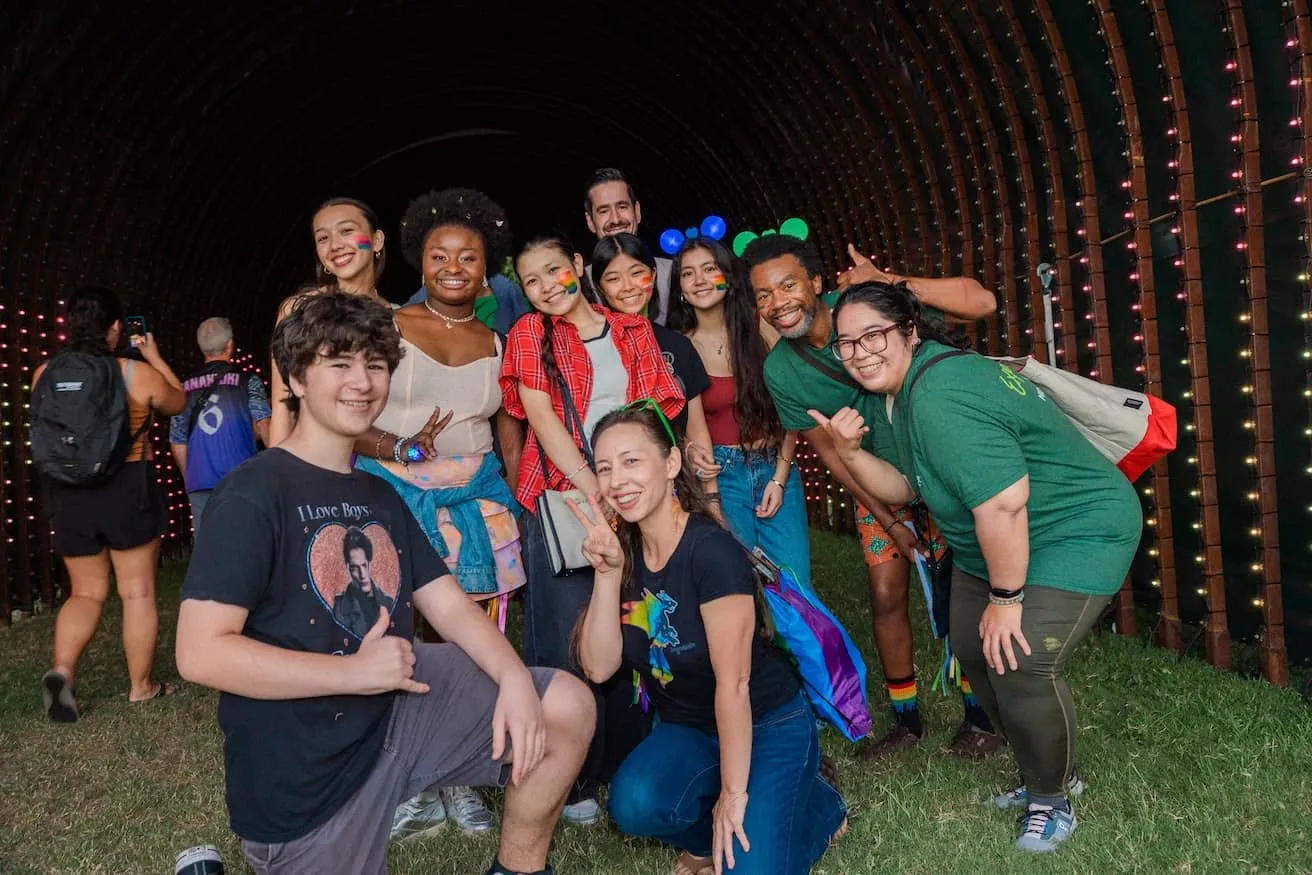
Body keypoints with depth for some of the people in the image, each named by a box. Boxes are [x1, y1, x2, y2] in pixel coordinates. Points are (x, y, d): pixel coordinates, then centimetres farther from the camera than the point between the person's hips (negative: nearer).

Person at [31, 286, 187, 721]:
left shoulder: (45, 374, -1)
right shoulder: (138, 374, -11)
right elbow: (178, 402, 9)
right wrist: (155, 358, 20)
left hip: (68, 494, 3)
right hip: (129, 492, -3)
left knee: (86, 593, 18)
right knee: (138, 592, 8)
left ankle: (61, 669, -3)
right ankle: (141, 686, 18)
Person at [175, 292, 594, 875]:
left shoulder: (381, 497, 11)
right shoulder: (252, 493, -15)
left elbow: (451, 606, 5)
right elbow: (200, 653, -22)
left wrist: (515, 678, -14)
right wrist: (355, 671, -23)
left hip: (398, 711, 6)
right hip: (299, 777, -6)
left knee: (568, 706, -7)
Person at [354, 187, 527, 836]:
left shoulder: (498, 345, 11)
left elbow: (512, 443, 13)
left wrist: (523, 511, 5)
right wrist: (404, 449, -16)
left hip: (475, 500, 3)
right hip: (394, 495, -2)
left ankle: (460, 780, 20)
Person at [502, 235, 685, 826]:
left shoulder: (633, 329, 13)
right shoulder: (529, 334, 5)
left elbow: (655, 411, 8)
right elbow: (541, 415, -6)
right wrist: (593, 488, -17)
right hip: (562, 498, -3)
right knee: (571, 638, -1)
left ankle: (629, 759, 24)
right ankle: (571, 782, 11)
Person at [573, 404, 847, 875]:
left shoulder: (712, 550, -24)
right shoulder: (623, 553, -4)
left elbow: (733, 681, -22)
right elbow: (599, 667, -10)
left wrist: (733, 793, -18)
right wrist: (608, 573, -21)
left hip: (767, 727, -4)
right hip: (686, 730, 5)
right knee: (635, 804, -25)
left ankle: (817, 803, 11)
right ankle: (711, 835, 7)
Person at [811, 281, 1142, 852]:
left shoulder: (938, 398, -31)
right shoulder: (901, 391, 2)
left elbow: (1003, 502, -35)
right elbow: (902, 487, 5)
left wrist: (1005, 597, -24)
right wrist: (849, 452, -12)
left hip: (1076, 534, -10)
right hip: (990, 545, 10)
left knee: (1020, 667, -17)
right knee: (974, 650, 11)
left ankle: (1052, 797, 12)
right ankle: (1044, 773, 34)